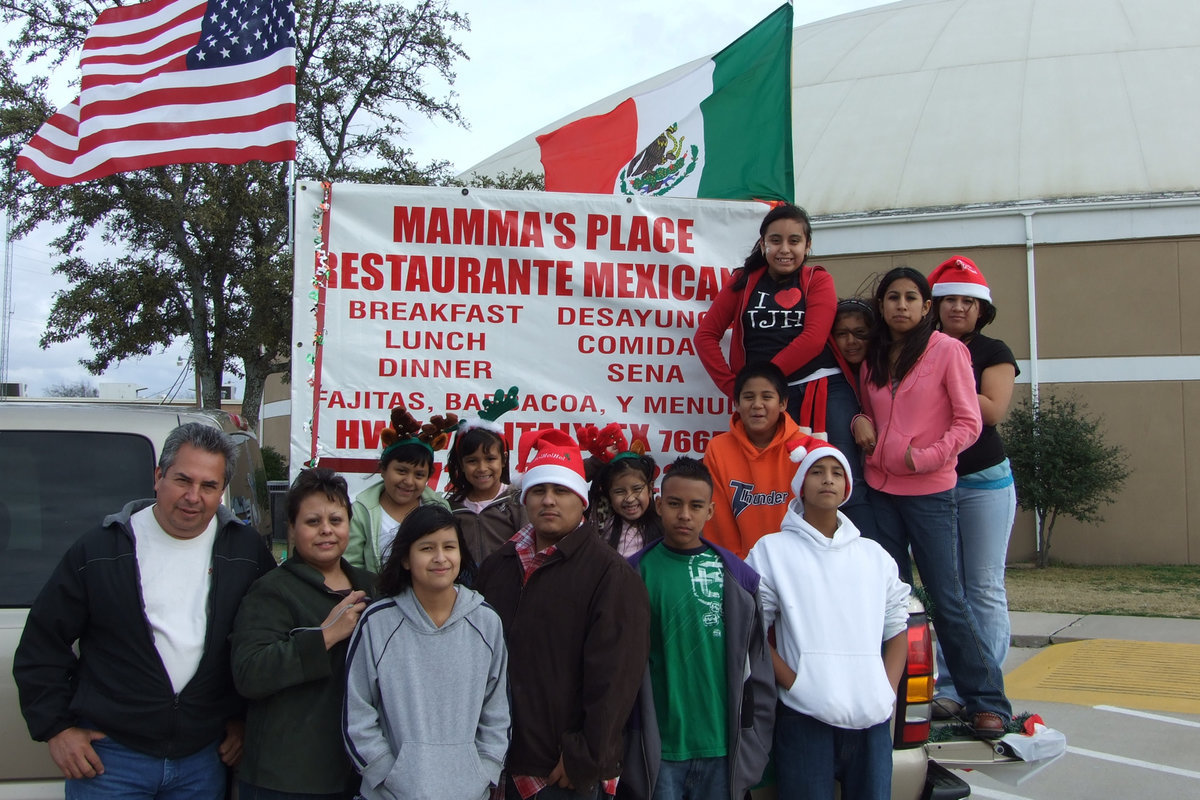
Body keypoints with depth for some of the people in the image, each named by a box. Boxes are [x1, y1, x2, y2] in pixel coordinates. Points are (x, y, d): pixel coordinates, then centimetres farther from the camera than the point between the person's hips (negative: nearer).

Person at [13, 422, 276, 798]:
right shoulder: (100, 548, -2)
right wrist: (56, 728, 0)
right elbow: (42, 643, 3)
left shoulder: (246, 551, 1)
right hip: (110, 757, -1)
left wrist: (245, 718, 8)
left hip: (203, 759, 1)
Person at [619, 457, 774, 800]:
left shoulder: (737, 575, 3)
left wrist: (755, 740, 4)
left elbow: (757, 665, 7)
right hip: (658, 750, -1)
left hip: (722, 748, 1)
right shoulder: (635, 572, 0)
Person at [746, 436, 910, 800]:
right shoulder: (772, 550, 4)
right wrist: (793, 683, -11)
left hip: (872, 719, 3)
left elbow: (897, 630, 18)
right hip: (804, 719, -3)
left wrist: (888, 689, 3)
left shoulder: (874, 555, 15)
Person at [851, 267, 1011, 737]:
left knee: (946, 596, -4)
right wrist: (860, 421, 1)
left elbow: (969, 422, -9)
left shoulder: (947, 350, -6)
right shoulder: (873, 359, 10)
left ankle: (986, 700, 7)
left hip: (929, 491, -5)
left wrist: (924, 457, -16)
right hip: (880, 488, 5)